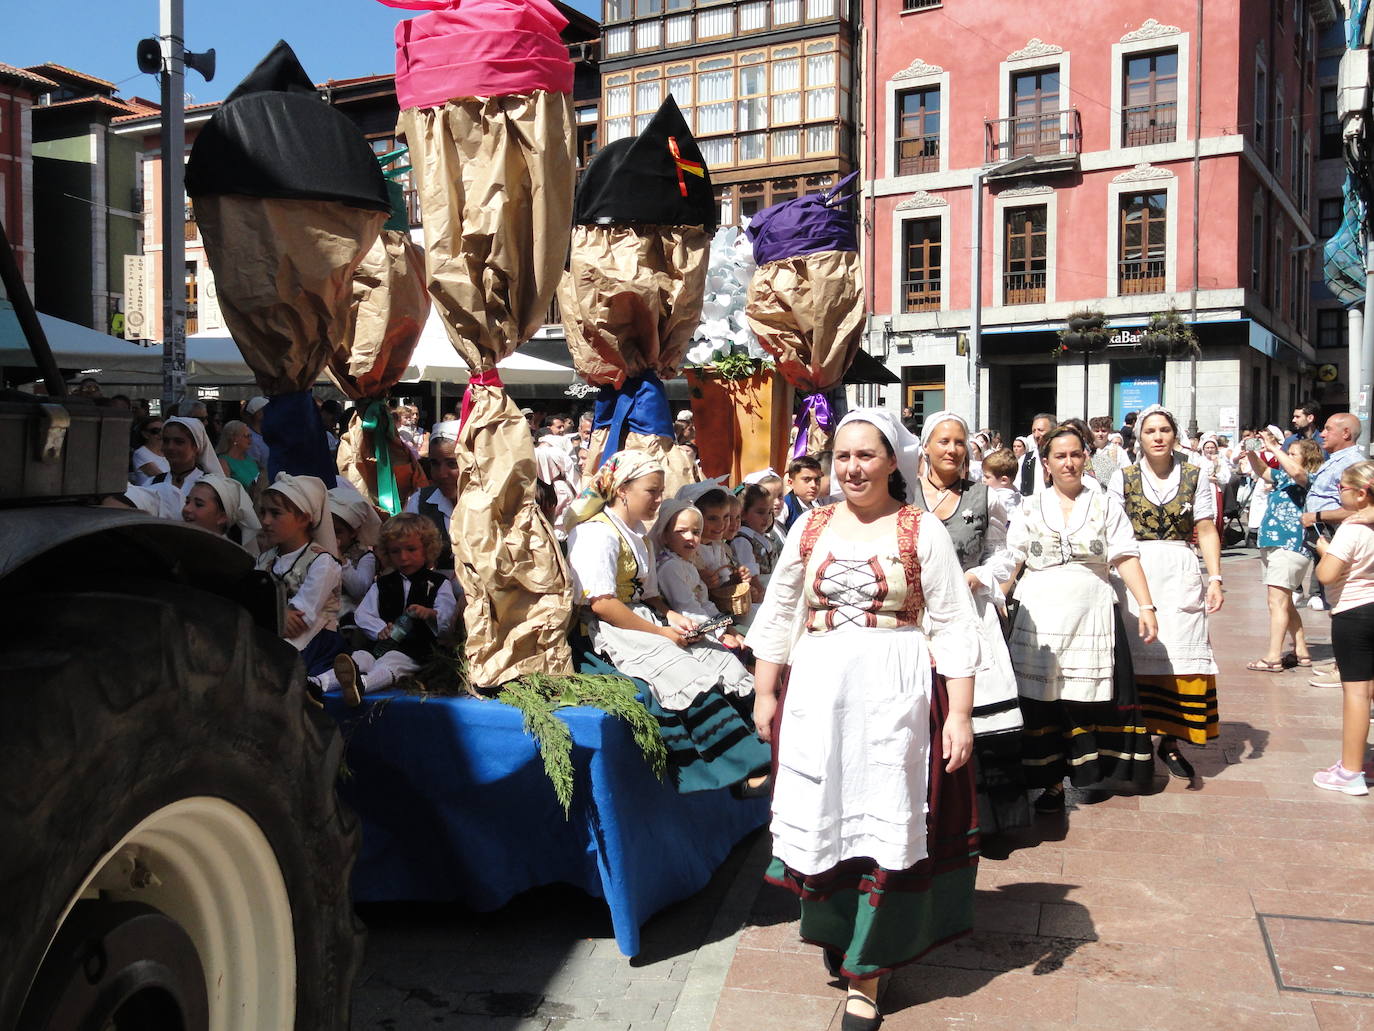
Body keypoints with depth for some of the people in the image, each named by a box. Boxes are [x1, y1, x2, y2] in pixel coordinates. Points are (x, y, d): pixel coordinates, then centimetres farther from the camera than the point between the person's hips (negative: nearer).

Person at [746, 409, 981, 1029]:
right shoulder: (809, 528, 7)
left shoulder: (923, 531, -1)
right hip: (816, 697, 3)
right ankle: (832, 928, 38)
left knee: (884, 826, 3)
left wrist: (960, 716, -8)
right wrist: (764, 693, 10)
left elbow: (954, 629, -3)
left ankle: (866, 970, 18)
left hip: (896, 699, -3)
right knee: (821, 820, 10)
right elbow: (778, 616, 12)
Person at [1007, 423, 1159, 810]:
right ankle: (1052, 783, 8)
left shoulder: (1105, 505, 7)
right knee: (1042, 701, 0)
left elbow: (1126, 559, 1)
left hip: (1092, 617, 0)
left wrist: (1146, 607, -8)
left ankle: (1089, 773, 17)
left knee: (1089, 700, 1)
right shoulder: (1030, 509, 9)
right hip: (1039, 618, 0)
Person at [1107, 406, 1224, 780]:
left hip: (1180, 572, 1)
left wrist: (1215, 578, -4)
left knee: (1180, 654, -3)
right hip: (1133, 571, 0)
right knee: (1137, 655, 1)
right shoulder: (1123, 477, 5)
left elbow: (1207, 531, 5)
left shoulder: (1195, 476, 7)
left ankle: (1171, 741, 7)